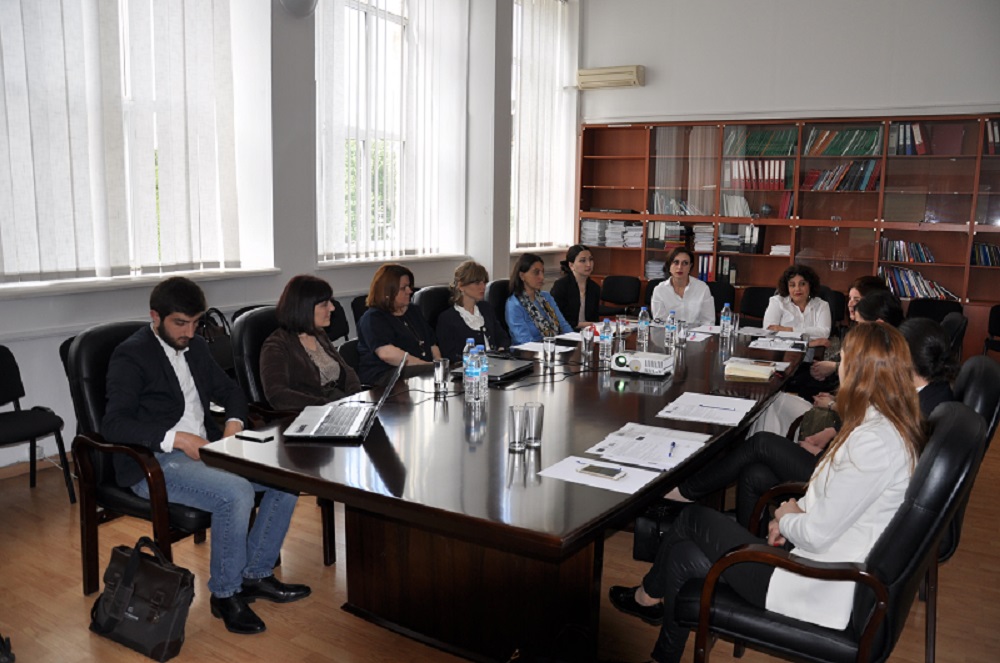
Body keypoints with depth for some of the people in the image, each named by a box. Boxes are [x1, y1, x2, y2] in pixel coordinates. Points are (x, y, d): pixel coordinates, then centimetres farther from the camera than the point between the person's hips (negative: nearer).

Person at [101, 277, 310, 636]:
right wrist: (175, 438, -28)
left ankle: (255, 574, 5)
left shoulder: (194, 346, 13)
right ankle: (224, 594, -10)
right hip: (155, 461, -8)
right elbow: (113, 425, -20)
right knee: (235, 494, -32)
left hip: (204, 447, 8)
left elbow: (229, 390, 23)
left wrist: (234, 423, 1)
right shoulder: (131, 356, -9)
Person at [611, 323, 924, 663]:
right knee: (685, 557, 6)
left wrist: (787, 518, -4)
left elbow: (816, 535, -24)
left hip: (820, 589, -9)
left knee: (694, 518, 2)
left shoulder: (873, 441, -27)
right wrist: (798, 512, 2)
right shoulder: (893, 425, 4)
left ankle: (649, 595, 31)